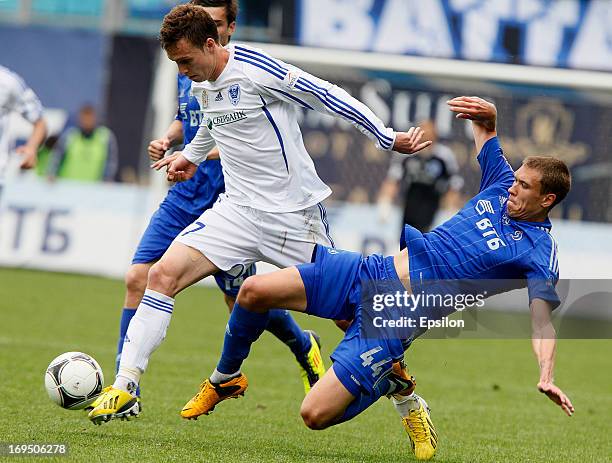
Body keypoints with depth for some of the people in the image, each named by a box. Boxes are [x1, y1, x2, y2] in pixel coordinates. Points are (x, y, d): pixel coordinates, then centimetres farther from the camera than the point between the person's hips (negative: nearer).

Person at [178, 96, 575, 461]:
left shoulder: (540, 254, -11)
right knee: (254, 291, -8)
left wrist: (547, 376, -40)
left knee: (317, 415, -17)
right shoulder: (503, 186, 8)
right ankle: (226, 379, 19)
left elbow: (543, 323, -21)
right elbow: (484, 128, 23)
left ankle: (397, 385, 12)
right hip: (371, 273, 6)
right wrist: (487, 114, -2)